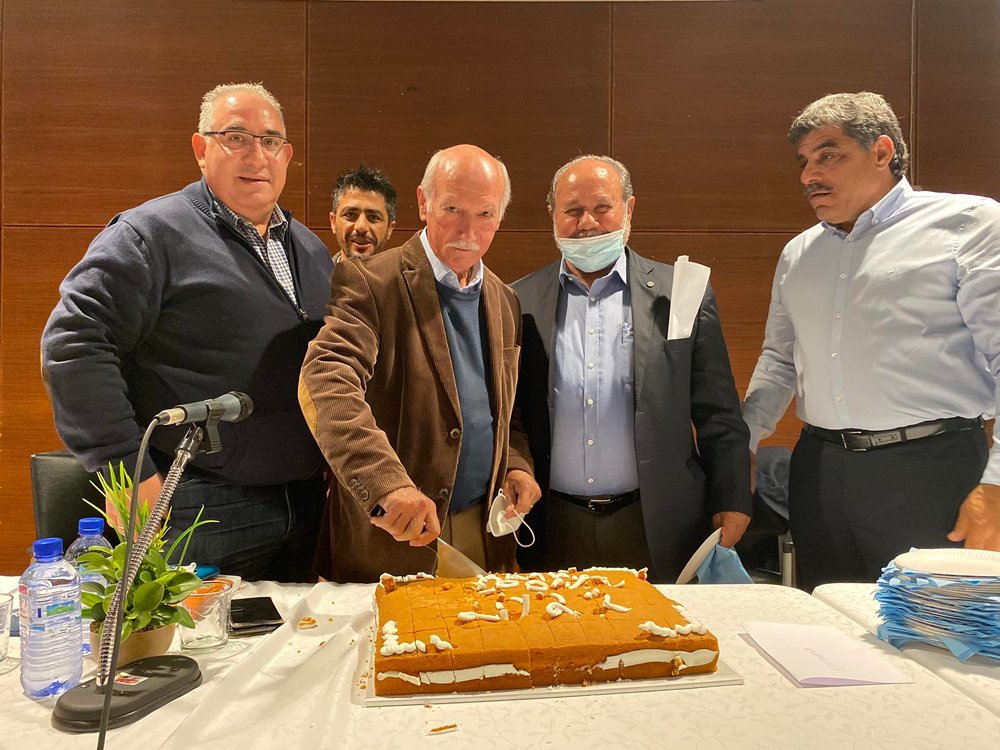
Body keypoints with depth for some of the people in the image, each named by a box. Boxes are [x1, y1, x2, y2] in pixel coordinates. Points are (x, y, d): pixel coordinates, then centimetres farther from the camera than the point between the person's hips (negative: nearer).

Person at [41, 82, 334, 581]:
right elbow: (73, 342, -15)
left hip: (308, 501, 7)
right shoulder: (152, 235, -9)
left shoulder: (310, 249, 12)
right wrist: (126, 470, -18)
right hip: (204, 511, -6)